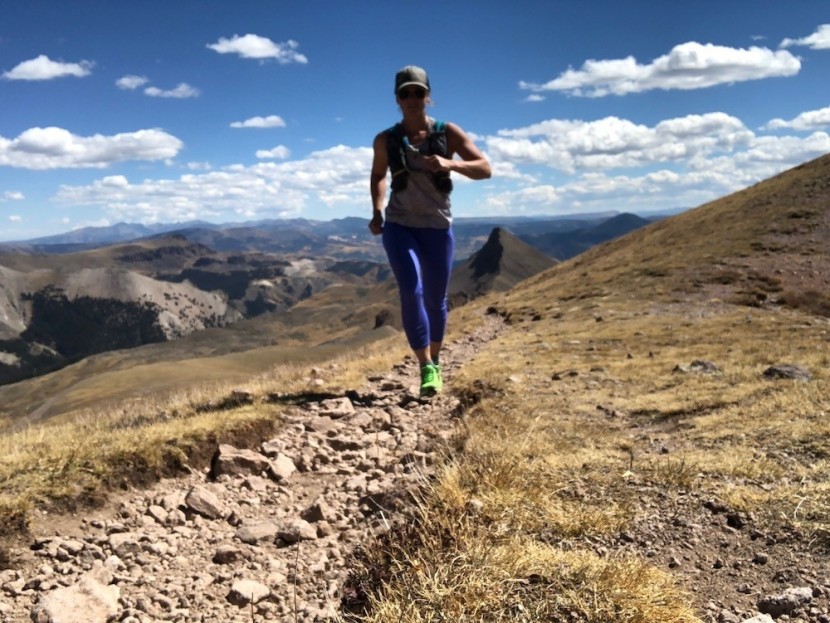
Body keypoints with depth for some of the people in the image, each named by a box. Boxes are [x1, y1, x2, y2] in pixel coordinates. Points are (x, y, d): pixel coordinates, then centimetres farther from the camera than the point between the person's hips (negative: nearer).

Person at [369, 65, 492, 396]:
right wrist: (377, 212, 1)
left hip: (438, 227, 1)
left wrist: (450, 163, -27)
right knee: (411, 292, -20)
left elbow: (485, 169, -9)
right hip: (399, 226, 0)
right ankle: (426, 369, -14)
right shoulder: (385, 140, -1)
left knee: (435, 299, 9)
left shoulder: (448, 133, -4)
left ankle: (435, 361, 32)